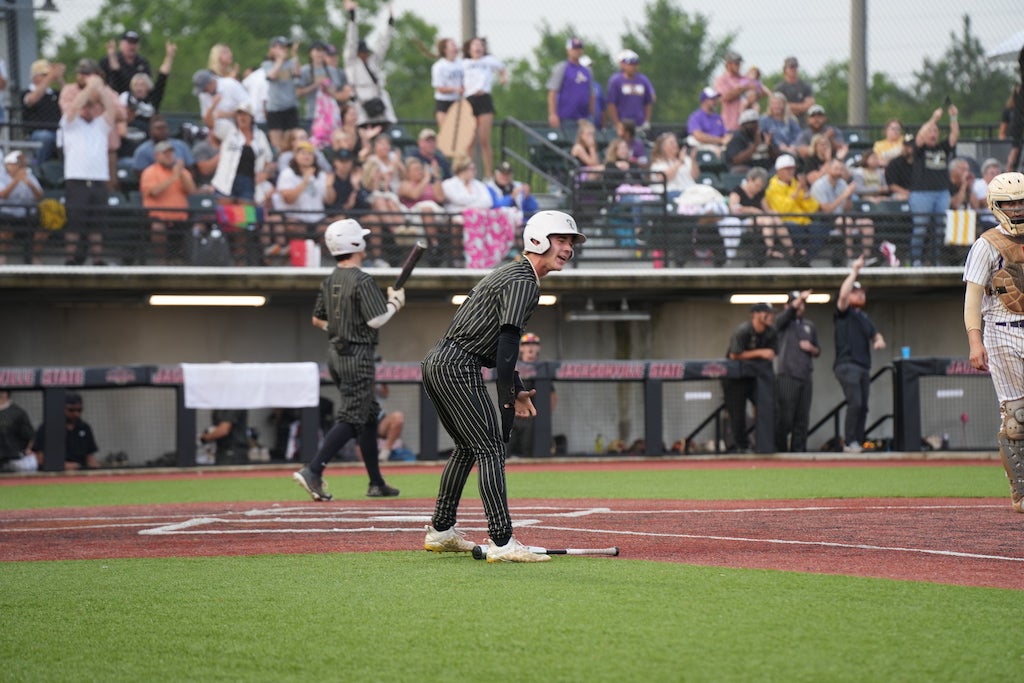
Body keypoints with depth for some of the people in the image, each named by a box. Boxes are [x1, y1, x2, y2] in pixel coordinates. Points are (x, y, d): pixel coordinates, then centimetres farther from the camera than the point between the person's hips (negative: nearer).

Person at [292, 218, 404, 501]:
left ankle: (376, 483, 21)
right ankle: (312, 471, -21)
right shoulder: (362, 281, -17)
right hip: (357, 355, -9)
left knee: (369, 414, 17)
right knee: (352, 418, -9)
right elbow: (376, 319, -20)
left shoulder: (329, 281, 9)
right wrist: (395, 302, -4)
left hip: (335, 352, 9)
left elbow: (317, 319, 16)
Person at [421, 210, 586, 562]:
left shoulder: (511, 272, 21)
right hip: (458, 366, -11)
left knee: (468, 446, 23)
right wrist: (507, 399, -24)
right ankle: (502, 542, -20)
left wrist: (516, 391, 23)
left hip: (436, 362, 11)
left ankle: (440, 531, 29)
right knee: (491, 447, -13)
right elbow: (507, 342, -22)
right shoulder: (523, 281, -12)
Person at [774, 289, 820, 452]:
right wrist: (800, 298, -31)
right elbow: (789, 311, -17)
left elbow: (818, 351, 22)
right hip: (786, 376, -5)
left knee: (802, 417, 2)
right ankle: (780, 449, -3)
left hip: (805, 376, 5)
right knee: (784, 416, -9)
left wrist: (811, 348, 0)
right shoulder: (782, 322, 6)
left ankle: (798, 449, 6)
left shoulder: (809, 326, 20)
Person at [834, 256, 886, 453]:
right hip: (847, 364, -8)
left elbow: (874, 334, 25)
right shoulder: (843, 313, 1)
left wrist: (879, 340, 0)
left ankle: (858, 444, 7)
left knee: (863, 406, 4)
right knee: (855, 403, -19)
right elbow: (843, 294, -17)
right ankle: (849, 443, -16)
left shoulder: (864, 317, 24)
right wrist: (854, 271, -15)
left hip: (864, 367, 8)